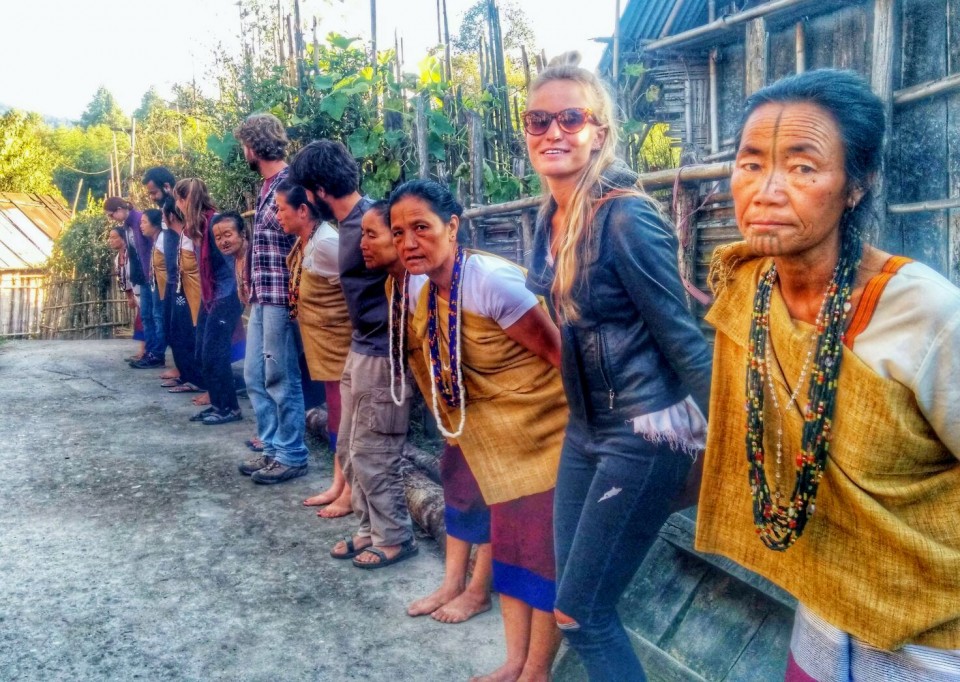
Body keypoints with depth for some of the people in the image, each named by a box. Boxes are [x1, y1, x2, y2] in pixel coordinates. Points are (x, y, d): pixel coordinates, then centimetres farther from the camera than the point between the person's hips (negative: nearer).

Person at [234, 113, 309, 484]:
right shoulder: (266, 186, 15)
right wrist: (253, 290, 20)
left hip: (281, 297, -10)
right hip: (261, 296, 10)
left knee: (280, 377, -1)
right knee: (254, 374, 14)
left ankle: (292, 456, 12)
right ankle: (273, 448, 25)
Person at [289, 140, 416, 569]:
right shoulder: (351, 223, 9)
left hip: (382, 355, -10)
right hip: (362, 350, 10)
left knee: (372, 456, 1)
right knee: (350, 450, 17)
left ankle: (394, 538, 18)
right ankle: (371, 528, 30)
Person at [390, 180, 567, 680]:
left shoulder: (491, 281, -27)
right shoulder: (417, 287, -3)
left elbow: (558, 352, -21)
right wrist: (463, 424, 15)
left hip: (547, 431, -8)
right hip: (500, 438, 8)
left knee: (546, 543, 0)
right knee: (507, 538, 13)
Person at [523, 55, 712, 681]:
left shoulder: (627, 216, -20)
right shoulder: (551, 217, 5)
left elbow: (682, 337, -18)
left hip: (644, 435, -8)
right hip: (586, 427, 8)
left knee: (580, 612, 1)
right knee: (580, 602, 16)